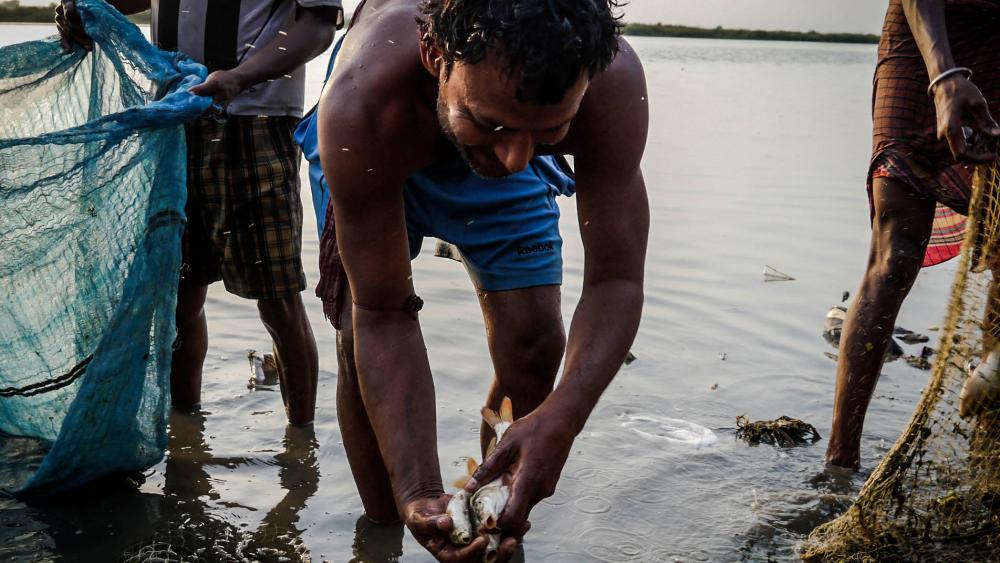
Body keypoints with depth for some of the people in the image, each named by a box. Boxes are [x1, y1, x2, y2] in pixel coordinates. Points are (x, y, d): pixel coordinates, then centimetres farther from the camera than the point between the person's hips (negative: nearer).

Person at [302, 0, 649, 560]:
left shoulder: (611, 79, -40)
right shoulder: (361, 103, -44)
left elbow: (615, 283, -33)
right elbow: (383, 316, -36)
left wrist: (562, 417, -51)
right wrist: (418, 493, -46)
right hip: (381, 155, -1)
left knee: (532, 342, -8)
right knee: (360, 337, -14)